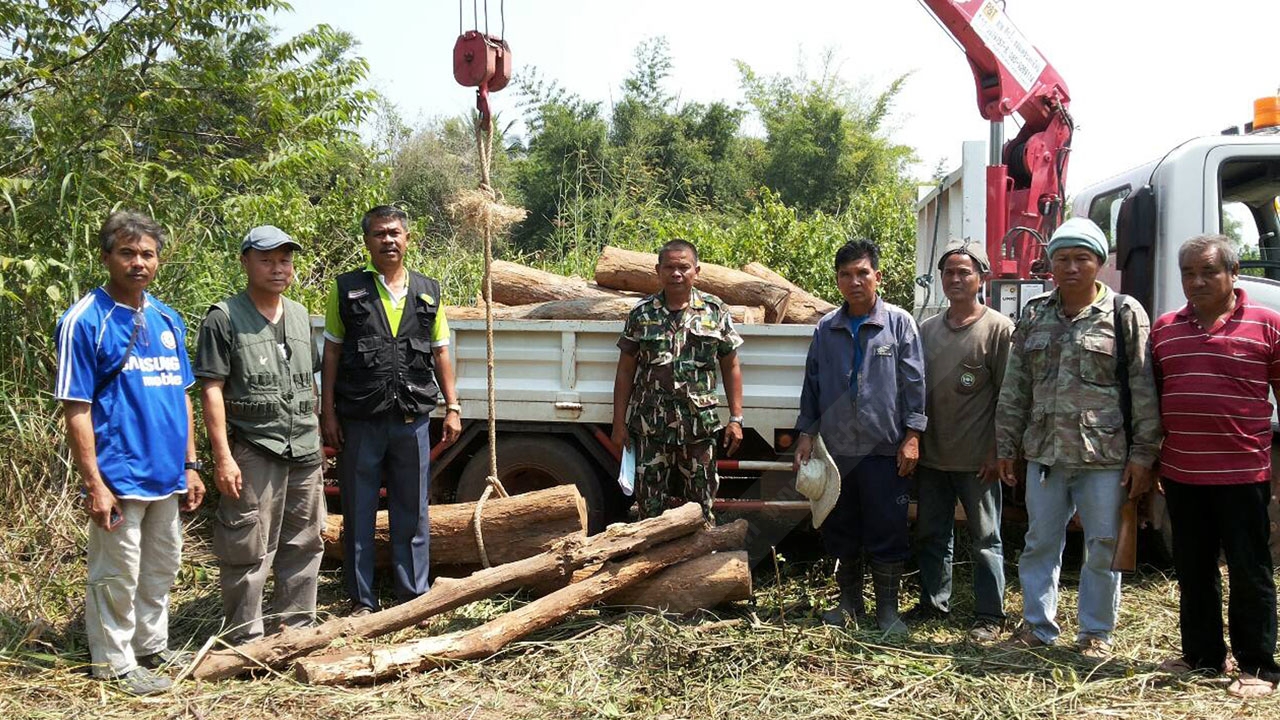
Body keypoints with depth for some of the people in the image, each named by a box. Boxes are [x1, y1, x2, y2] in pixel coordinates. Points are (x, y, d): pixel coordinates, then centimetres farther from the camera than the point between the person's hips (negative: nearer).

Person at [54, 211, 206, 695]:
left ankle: (153, 647, 33)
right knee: (117, 576, 5)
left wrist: (190, 465, 12)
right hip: (119, 477, -7)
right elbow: (76, 409, -13)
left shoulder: (167, 320, 8)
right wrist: (94, 484, -16)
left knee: (161, 569, 18)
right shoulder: (85, 321, -11)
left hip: (166, 474, 7)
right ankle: (115, 663, 19)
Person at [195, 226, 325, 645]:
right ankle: (245, 638, 8)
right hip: (252, 452, -6)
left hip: (304, 452, 7)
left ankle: (296, 626, 26)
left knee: (304, 545, 13)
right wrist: (222, 456, -15)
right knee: (248, 550, -3)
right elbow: (212, 390, -10)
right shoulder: (224, 318, -6)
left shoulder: (300, 317, 15)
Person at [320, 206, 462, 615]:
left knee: (413, 512, 9)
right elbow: (332, 352, 2)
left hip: (412, 419, 2)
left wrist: (452, 407, 7)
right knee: (359, 513, 6)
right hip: (360, 419, -2)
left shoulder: (428, 292, 10)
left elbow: (440, 352, 13)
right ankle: (362, 600, 16)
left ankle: (415, 594, 21)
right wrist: (328, 411, -4)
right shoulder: (347, 289, 2)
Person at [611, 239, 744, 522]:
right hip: (650, 429, 0)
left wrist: (736, 419, 1)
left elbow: (731, 368, 7)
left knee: (701, 509, 7)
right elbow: (625, 372, 6)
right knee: (650, 509, 4)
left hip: (700, 427, 0)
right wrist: (619, 424, 1)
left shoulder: (715, 312, 4)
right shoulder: (641, 314, 4)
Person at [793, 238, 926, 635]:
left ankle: (887, 609, 14)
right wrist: (806, 434, 8)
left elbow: (913, 383, -2)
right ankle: (850, 601, 27)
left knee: (887, 532, 2)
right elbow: (812, 384, 13)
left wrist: (912, 436, -6)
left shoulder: (899, 323, -1)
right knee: (840, 531, 12)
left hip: (884, 449, -3)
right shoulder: (826, 329, 8)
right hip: (836, 449, 4)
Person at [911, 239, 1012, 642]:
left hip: (976, 459, -5)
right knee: (932, 534, 14)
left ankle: (990, 615, 12)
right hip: (931, 455, 6)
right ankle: (933, 603, 28)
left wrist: (997, 452, -11)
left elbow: (1008, 396, -8)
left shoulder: (998, 329, -6)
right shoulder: (927, 329, 11)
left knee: (985, 538, 4)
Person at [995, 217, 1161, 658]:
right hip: (1044, 453, 4)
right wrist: (1007, 446, 10)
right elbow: (1014, 387, 13)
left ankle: (1096, 633, 19)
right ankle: (1038, 625, 23)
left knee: (1104, 546, 5)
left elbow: (1144, 390, -4)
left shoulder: (1125, 315, -2)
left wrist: (1143, 454, -8)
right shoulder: (1034, 316, 10)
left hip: (1104, 456, -4)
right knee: (1040, 542, 10)